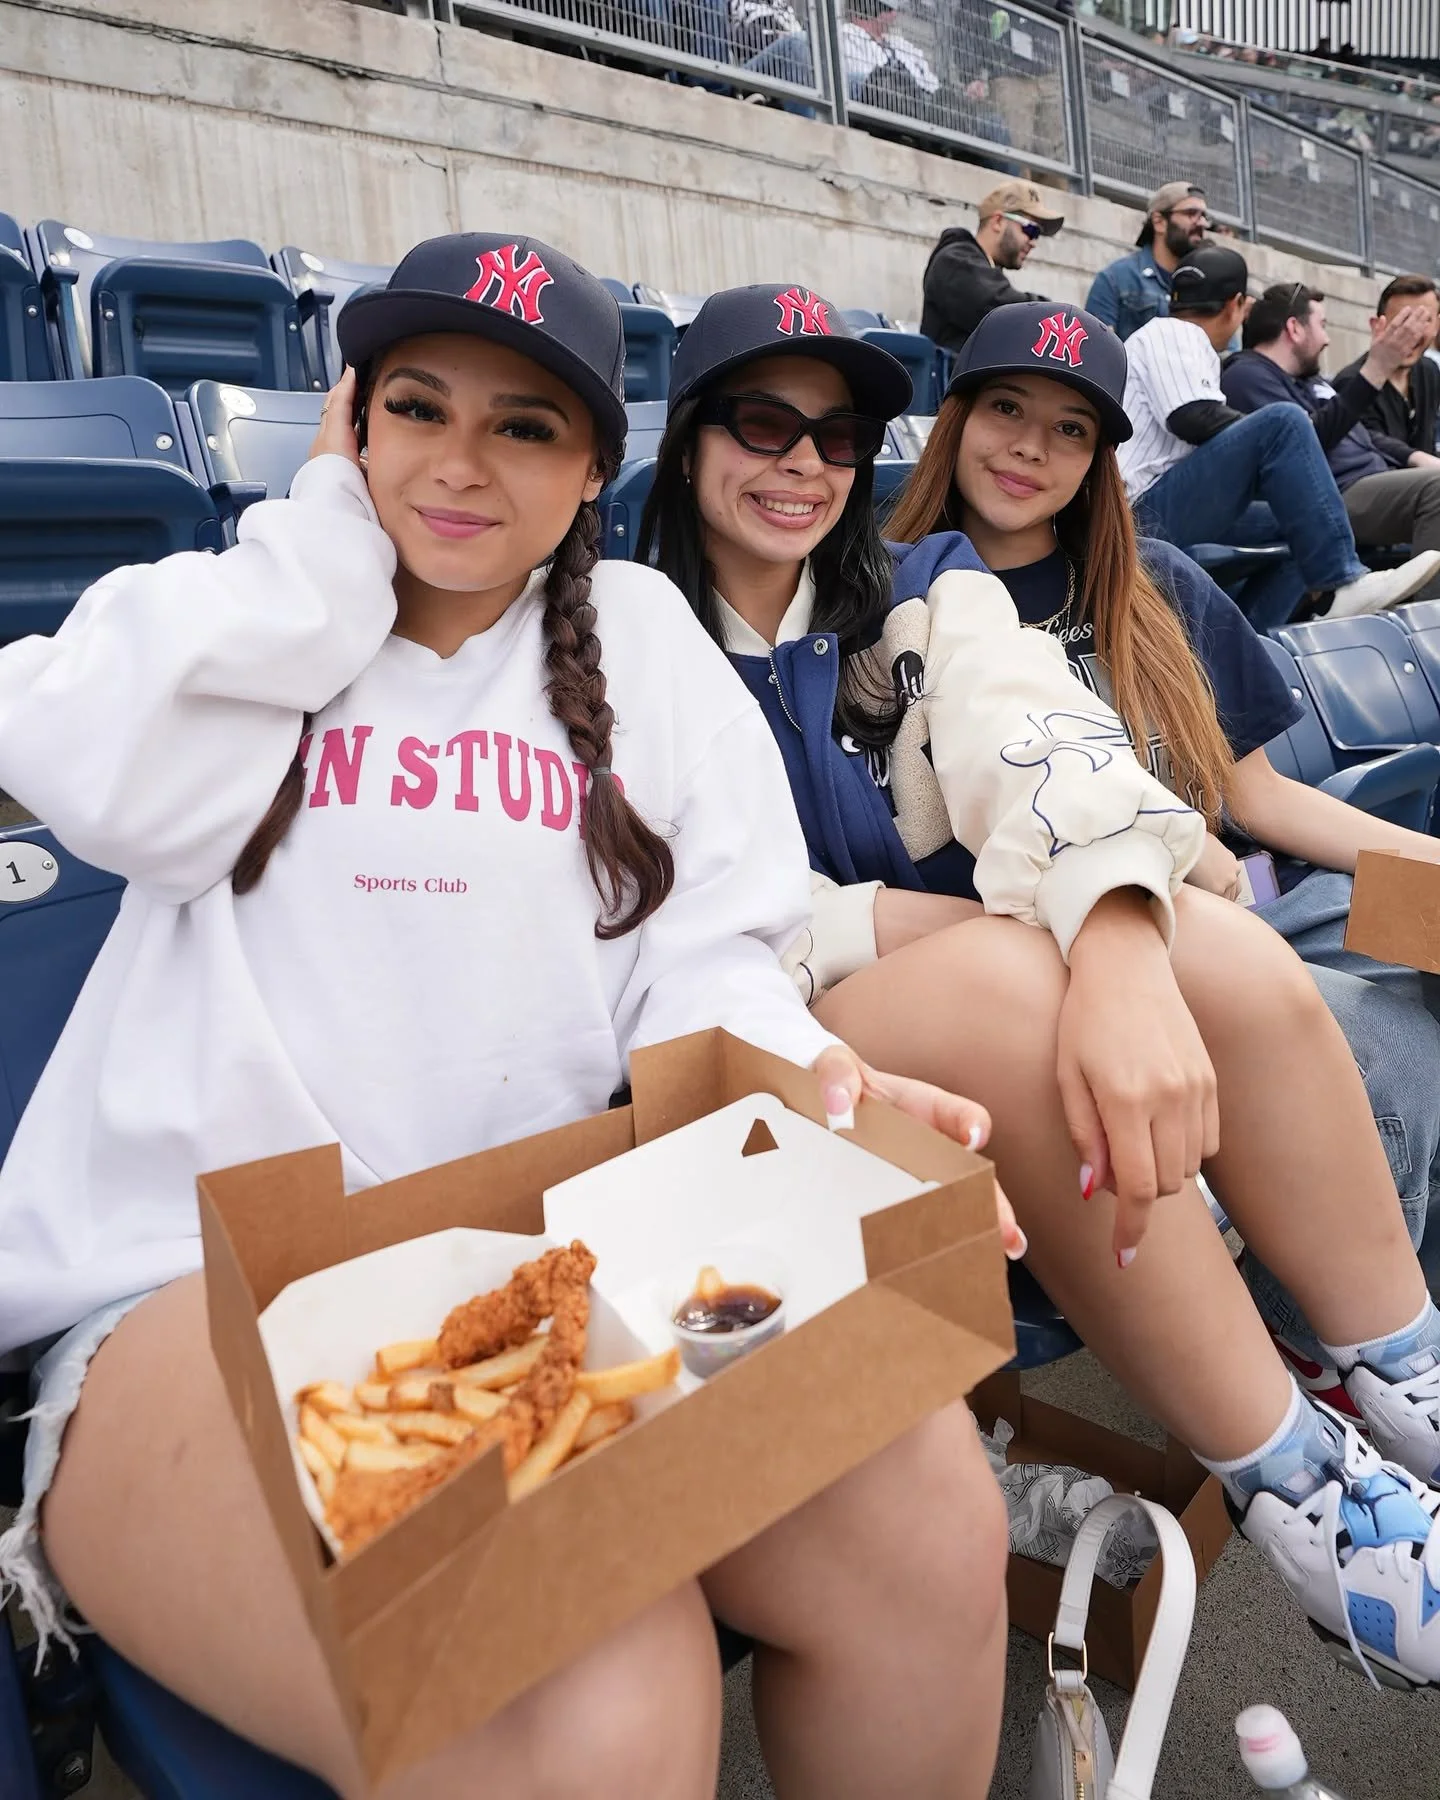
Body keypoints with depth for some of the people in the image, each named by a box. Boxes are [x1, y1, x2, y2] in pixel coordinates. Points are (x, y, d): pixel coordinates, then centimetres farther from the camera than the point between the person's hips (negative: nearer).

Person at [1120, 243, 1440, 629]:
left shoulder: (1179, 340, 28)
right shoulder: (1171, 332, 0)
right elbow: (1194, 418, -16)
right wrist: (1274, 438, -4)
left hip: (1165, 515, 10)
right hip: (1149, 513, -10)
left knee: (1300, 527, 14)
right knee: (1284, 421, -19)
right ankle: (1342, 581, -23)